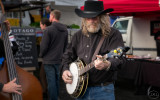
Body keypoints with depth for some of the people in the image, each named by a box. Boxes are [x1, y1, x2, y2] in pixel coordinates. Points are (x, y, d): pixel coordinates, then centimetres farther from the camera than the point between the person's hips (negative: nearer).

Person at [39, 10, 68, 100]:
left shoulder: (48, 30, -15)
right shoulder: (65, 30, 5)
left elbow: (44, 46, -13)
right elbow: (66, 45, 12)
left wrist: (41, 55, 5)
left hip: (49, 60, -6)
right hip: (59, 60, 6)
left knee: (51, 81, 0)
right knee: (57, 80, 16)